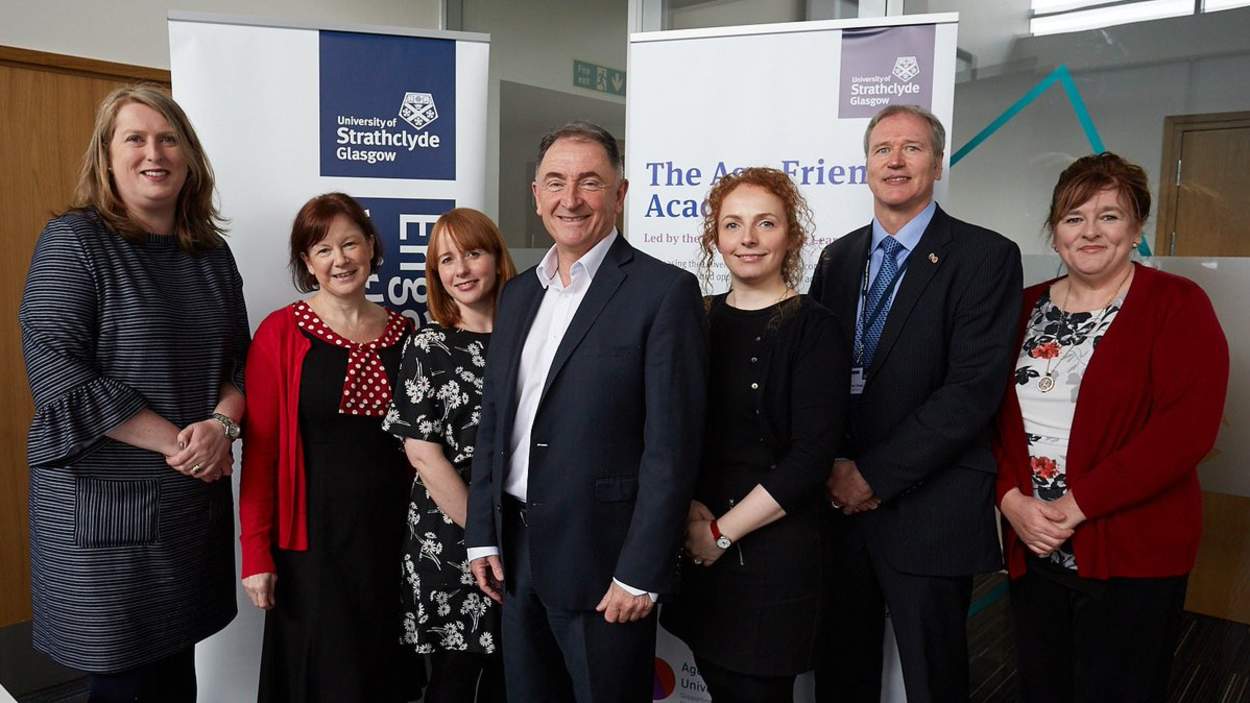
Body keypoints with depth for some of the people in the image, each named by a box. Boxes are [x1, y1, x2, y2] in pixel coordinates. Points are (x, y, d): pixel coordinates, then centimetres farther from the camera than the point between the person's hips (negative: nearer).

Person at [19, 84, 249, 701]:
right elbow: (58, 370, -15)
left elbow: (240, 360, 10)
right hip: (101, 499, -5)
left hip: (198, 496, 5)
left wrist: (219, 425, -11)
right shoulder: (73, 240, -7)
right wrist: (174, 442, -18)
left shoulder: (212, 252, 9)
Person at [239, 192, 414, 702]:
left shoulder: (405, 332, 4)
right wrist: (256, 552, -10)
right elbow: (260, 450, -7)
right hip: (314, 535, -3)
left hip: (391, 533, 3)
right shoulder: (281, 332, -7)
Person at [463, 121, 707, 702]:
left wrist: (641, 573, -15)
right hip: (516, 549, 6)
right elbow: (493, 421, 12)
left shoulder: (664, 290, -11)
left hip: (602, 555, -6)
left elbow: (671, 445, -14)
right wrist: (482, 535, 8)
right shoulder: (518, 293, 9)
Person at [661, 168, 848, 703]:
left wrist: (723, 532, -13)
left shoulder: (814, 328, -9)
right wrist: (687, 510, -10)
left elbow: (812, 456, -15)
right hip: (697, 547, 4)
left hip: (774, 547, -4)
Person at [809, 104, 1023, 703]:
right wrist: (833, 468, -7)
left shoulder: (985, 256, -6)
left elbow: (974, 388, -15)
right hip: (838, 499, 5)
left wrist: (876, 474, -16)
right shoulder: (837, 258, 10)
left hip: (928, 512, -4)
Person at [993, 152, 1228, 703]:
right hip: (1032, 549, 4)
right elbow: (995, 413, 5)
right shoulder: (1026, 307, 8)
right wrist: (1012, 500, -11)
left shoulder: (1177, 304, -5)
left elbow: (1188, 426, -16)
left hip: (1132, 556, -4)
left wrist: (1078, 504, -18)